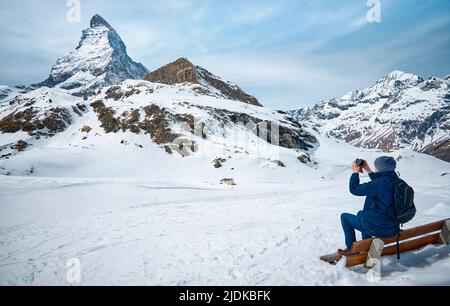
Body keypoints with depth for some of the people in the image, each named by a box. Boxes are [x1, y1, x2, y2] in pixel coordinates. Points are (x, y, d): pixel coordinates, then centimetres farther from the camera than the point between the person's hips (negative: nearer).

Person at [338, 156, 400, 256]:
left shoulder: (378, 184, -28)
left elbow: (354, 189, -17)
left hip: (377, 228, -8)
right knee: (362, 213, 34)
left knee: (345, 217, 11)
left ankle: (351, 249, 22)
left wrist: (355, 172, -4)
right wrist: (369, 170, 18)